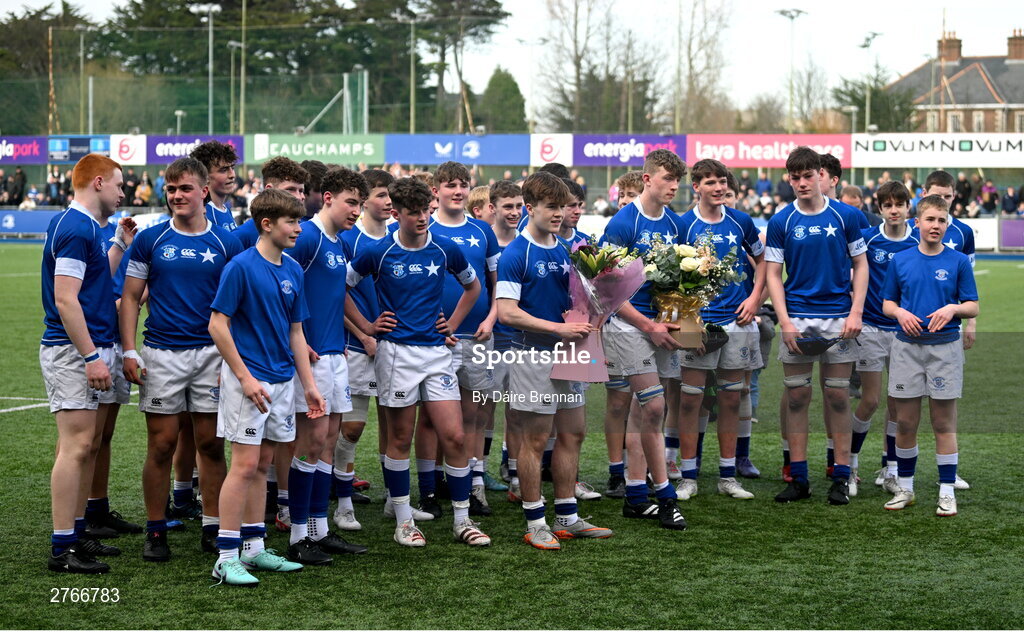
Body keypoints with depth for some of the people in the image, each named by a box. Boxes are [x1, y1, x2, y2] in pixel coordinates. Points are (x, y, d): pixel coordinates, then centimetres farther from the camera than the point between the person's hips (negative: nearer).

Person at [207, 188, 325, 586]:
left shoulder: (293, 271, 10)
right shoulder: (241, 267, -12)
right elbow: (217, 325, -13)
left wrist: (309, 385, 13)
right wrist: (246, 377, -15)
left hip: (282, 381, 7)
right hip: (249, 380, -7)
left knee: (262, 465, 12)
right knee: (245, 464, -8)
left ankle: (253, 548, 19)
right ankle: (226, 558, -4)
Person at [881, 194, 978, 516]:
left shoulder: (959, 261, 0)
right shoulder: (900, 260, 5)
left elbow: (973, 307, 1)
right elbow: (887, 303, 11)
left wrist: (952, 309, -19)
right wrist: (900, 312, -10)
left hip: (944, 347, -2)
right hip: (907, 347, 2)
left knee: (944, 423, 2)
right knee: (905, 422, 6)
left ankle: (947, 492, 9)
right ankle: (905, 488, 19)